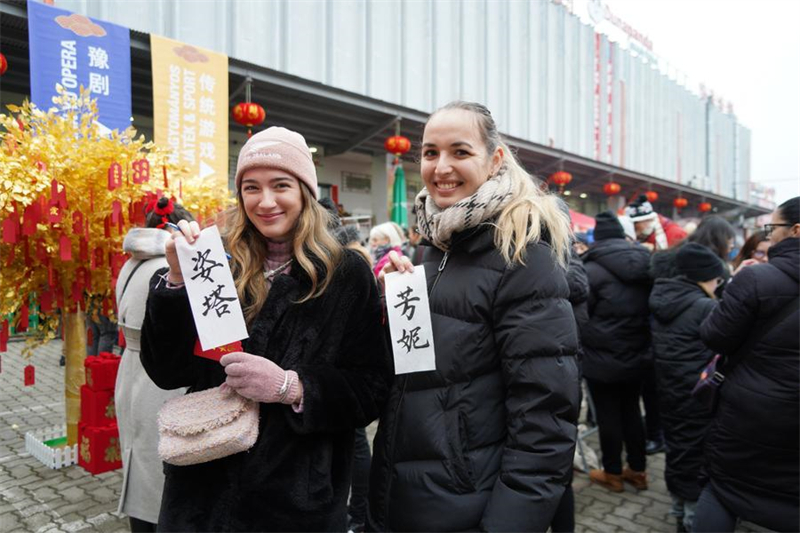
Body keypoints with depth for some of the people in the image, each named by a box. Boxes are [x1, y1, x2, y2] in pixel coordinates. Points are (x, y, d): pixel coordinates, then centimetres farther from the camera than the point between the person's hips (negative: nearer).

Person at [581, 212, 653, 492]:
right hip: (637, 354, 7)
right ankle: (637, 470, 30)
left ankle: (612, 473, 21)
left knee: (608, 415, 7)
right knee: (631, 410, 18)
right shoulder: (644, 263, 1)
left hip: (602, 358, -6)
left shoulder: (593, 269, -19)